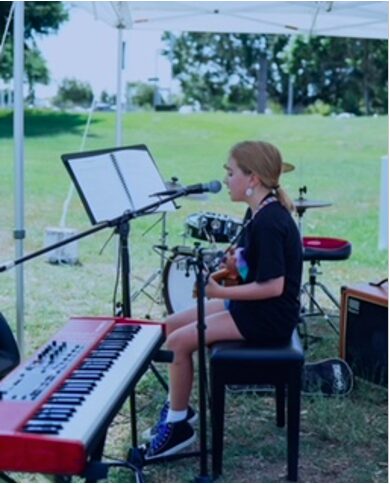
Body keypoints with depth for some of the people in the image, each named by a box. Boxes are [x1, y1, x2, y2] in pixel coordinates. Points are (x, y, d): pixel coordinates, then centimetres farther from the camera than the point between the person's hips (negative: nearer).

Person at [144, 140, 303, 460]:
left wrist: (220, 292, -21)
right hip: (252, 305, 10)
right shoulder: (258, 213, 7)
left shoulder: (269, 222, -23)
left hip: (269, 317, -10)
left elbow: (273, 286, -27)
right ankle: (178, 407, 20)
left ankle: (178, 426, 3)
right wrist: (228, 263, 2)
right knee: (172, 325, 7)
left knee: (180, 341, -14)